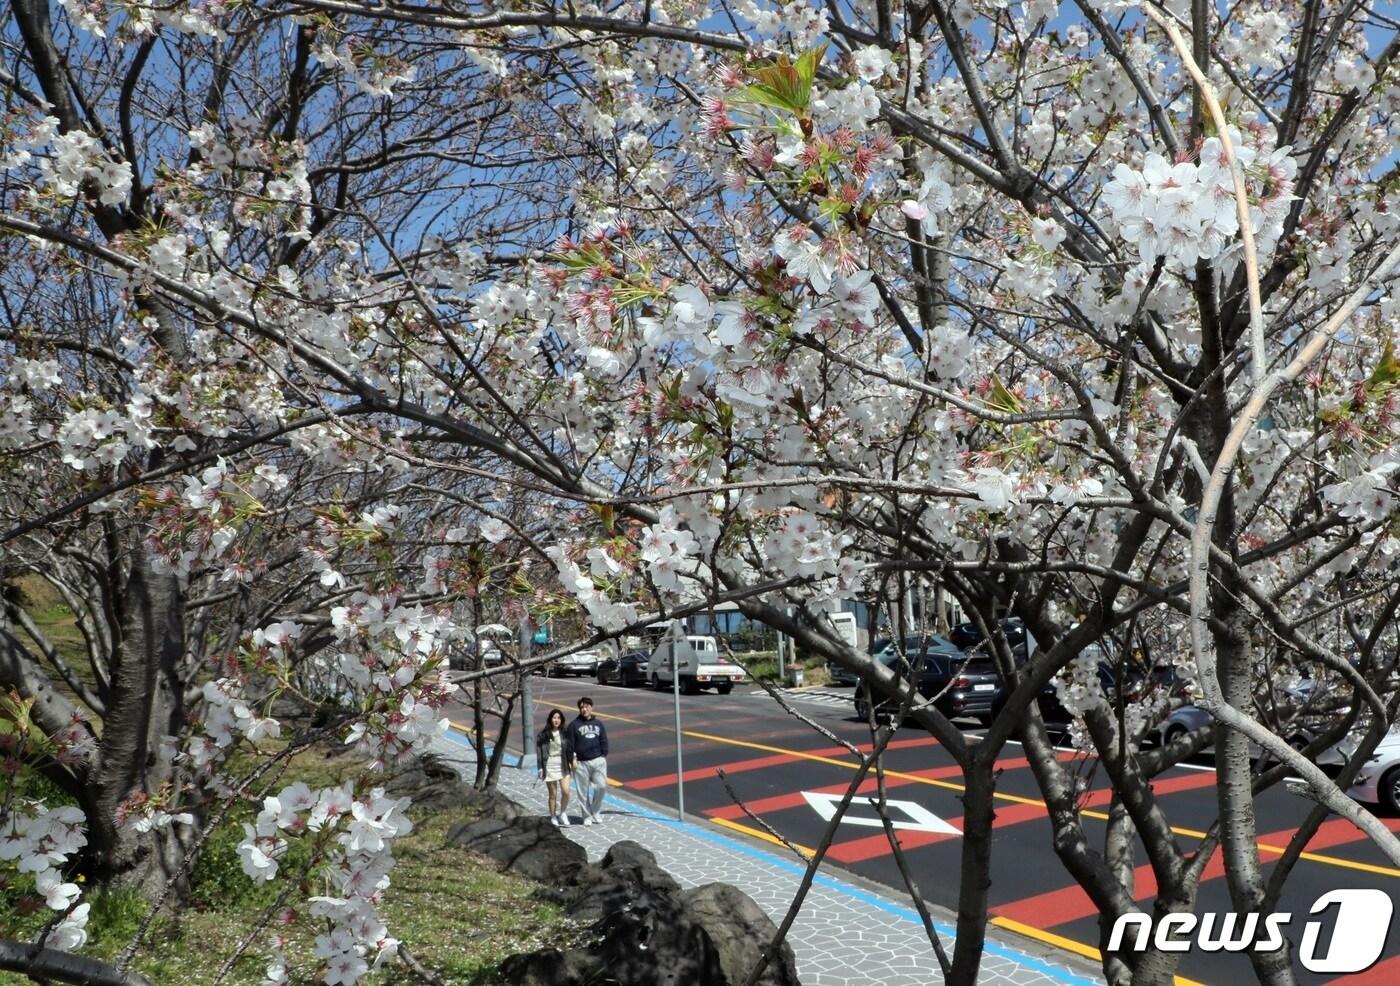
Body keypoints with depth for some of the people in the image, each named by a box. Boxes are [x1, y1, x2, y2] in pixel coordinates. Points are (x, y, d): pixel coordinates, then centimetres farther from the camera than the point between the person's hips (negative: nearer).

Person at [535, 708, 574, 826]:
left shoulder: (566, 733, 0)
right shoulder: (543, 734, -5)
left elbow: (570, 748, 6)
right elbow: (539, 751, -3)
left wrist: (571, 760, -3)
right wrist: (540, 768, -5)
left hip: (563, 764, 1)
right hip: (549, 765, -1)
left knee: (565, 791, -8)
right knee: (553, 794, 5)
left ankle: (563, 813, 15)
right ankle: (553, 817, 22)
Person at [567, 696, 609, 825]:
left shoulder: (598, 723, 11)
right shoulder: (574, 725, 1)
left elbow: (604, 741, 13)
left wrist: (604, 756, 4)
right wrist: (572, 759, -7)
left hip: (598, 760, 2)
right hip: (581, 763, -2)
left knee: (602, 786, -6)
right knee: (583, 791, 2)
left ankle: (595, 812, 15)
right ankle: (587, 816, 17)